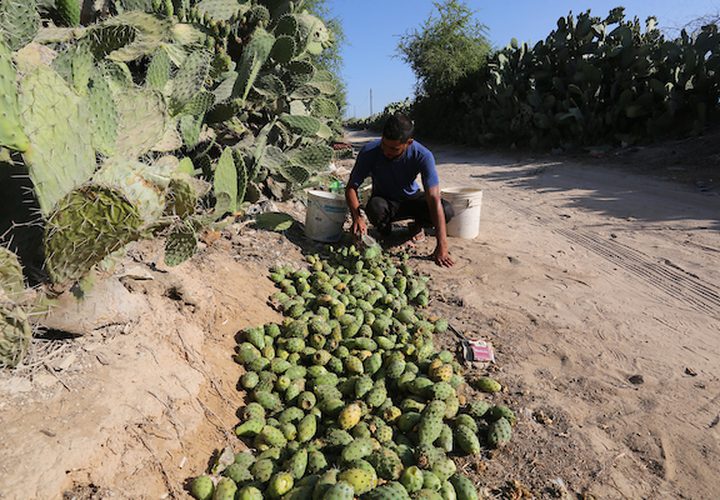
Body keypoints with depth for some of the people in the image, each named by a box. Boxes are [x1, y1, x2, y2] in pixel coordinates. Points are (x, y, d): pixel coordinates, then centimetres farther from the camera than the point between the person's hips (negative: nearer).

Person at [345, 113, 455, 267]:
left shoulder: (423, 156, -29)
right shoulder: (369, 152, -27)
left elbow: (434, 199, -34)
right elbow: (351, 187, -18)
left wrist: (442, 247, -39)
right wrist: (357, 217, -39)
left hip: (411, 199, 1)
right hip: (384, 200, 0)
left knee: (447, 210, -27)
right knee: (375, 208, -37)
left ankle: (418, 225, 8)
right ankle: (384, 229, 1)